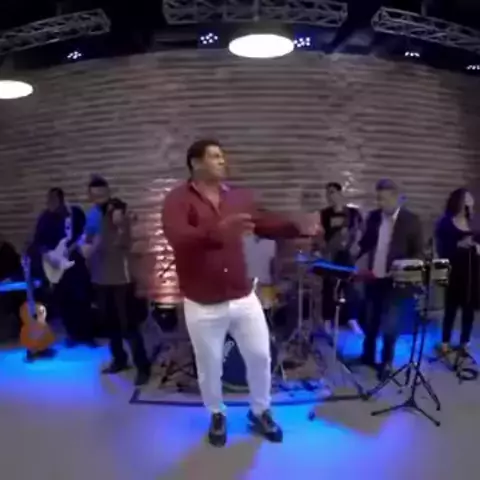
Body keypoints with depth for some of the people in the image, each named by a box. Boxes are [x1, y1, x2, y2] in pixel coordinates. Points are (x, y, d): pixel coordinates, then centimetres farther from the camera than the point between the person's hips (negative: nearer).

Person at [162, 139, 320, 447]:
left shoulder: (238, 197, 5)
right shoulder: (178, 200, -12)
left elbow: (266, 224, 6)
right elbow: (178, 238, -30)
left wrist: (298, 226, -13)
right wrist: (219, 230, -48)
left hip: (243, 297, 4)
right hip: (203, 304, -4)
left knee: (261, 356, 13)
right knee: (210, 366, 12)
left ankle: (261, 412, 38)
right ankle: (217, 416, 40)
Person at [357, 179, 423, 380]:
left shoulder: (411, 220, -8)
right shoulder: (373, 216, 4)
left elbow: (419, 252, -6)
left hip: (394, 280, -4)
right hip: (373, 277, 4)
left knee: (389, 324, 3)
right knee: (370, 320, 15)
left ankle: (386, 363, 20)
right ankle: (368, 356, 33)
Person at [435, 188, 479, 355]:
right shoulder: (445, 222, -5)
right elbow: (441, 249, -10)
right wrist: (459, 245, -23)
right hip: (454, 271, -4)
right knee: (451, 307, 3)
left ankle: (464, 343, 19)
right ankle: (445, 343, 16)